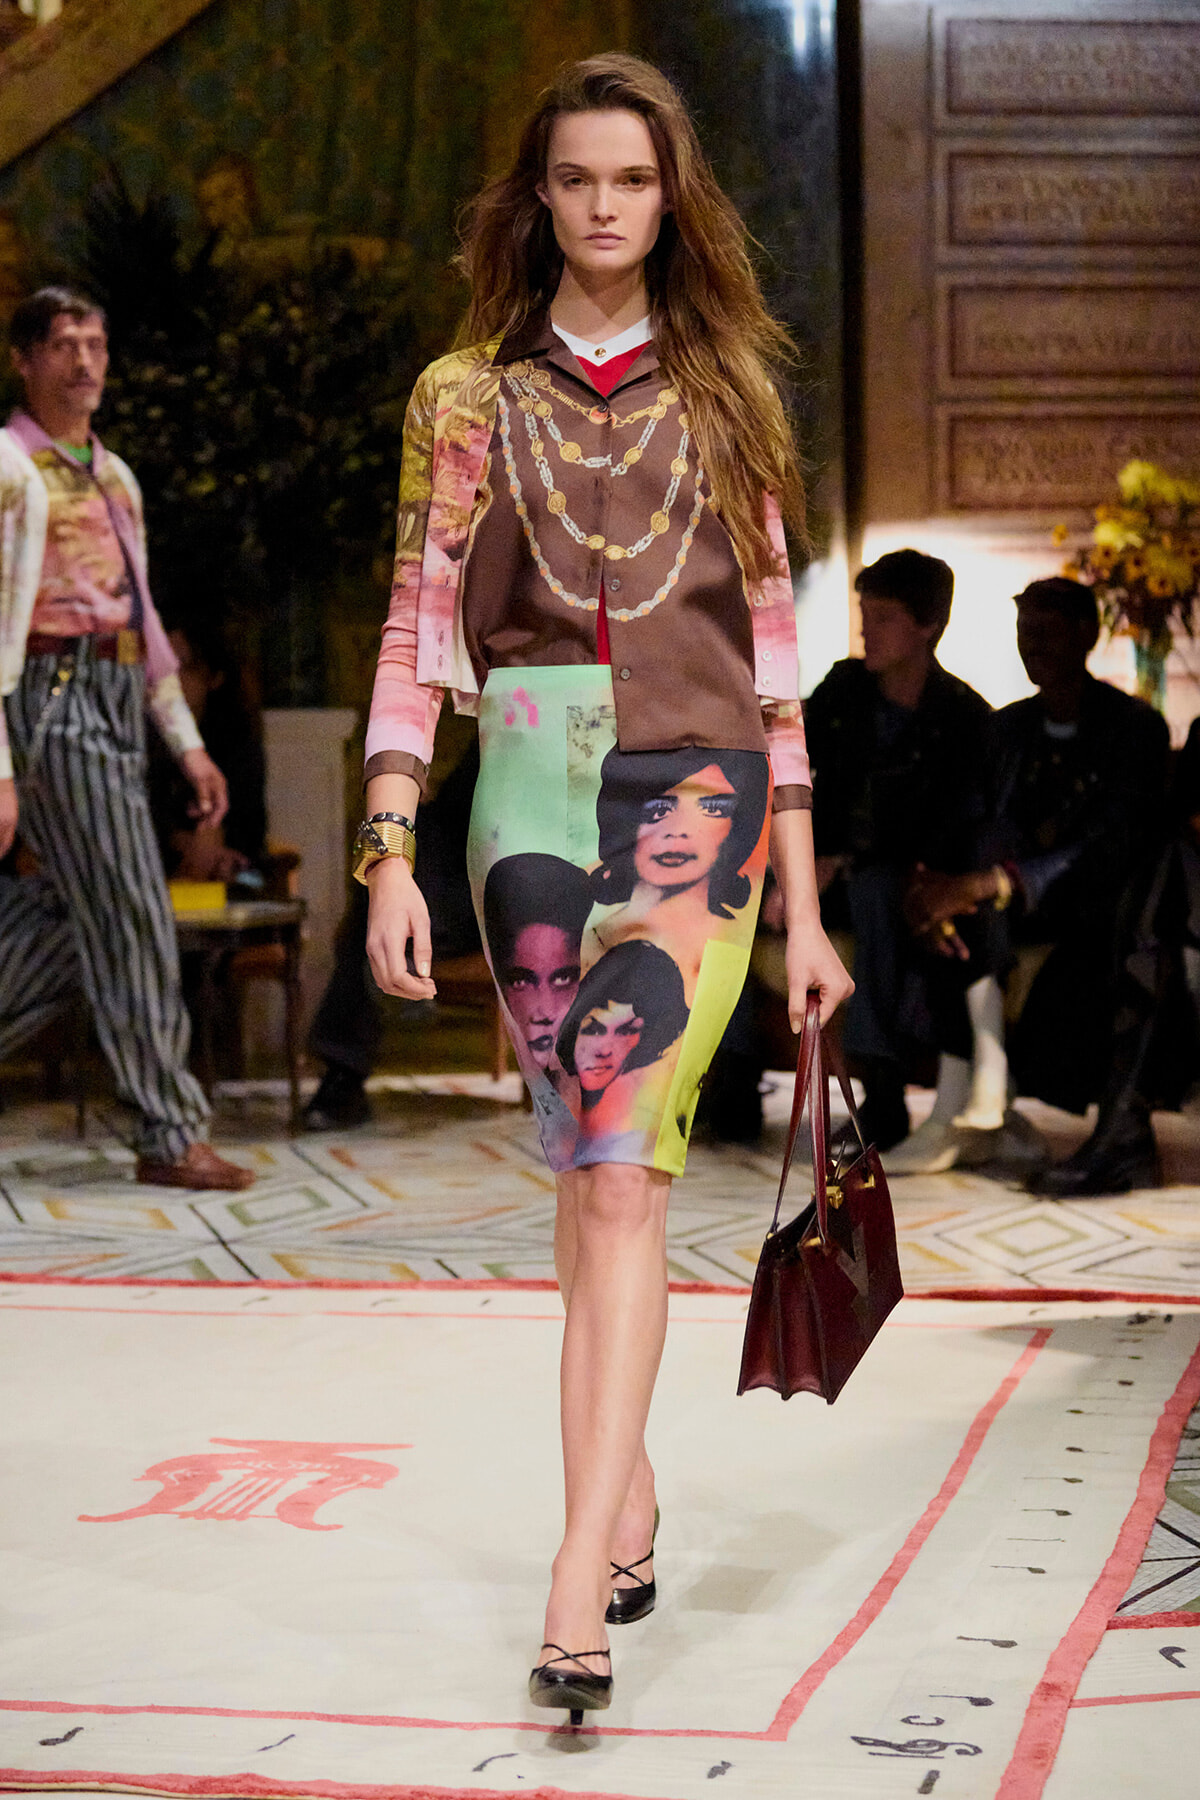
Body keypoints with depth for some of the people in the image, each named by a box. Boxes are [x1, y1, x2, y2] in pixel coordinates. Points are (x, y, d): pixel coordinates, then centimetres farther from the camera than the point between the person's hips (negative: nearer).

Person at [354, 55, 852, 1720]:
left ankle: (581, 1573, -18)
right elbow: (419, 630, 5)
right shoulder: (469, 398, 10)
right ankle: (630, 1498, 23)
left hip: (699, 785, -1)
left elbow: (774, 646, 11)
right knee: (586, 1174, 6)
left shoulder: (726, 397, 11)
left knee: (624, 1173, -13)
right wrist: (390, 854, -7)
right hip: (532, 785, 1)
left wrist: (803, 901, 7)